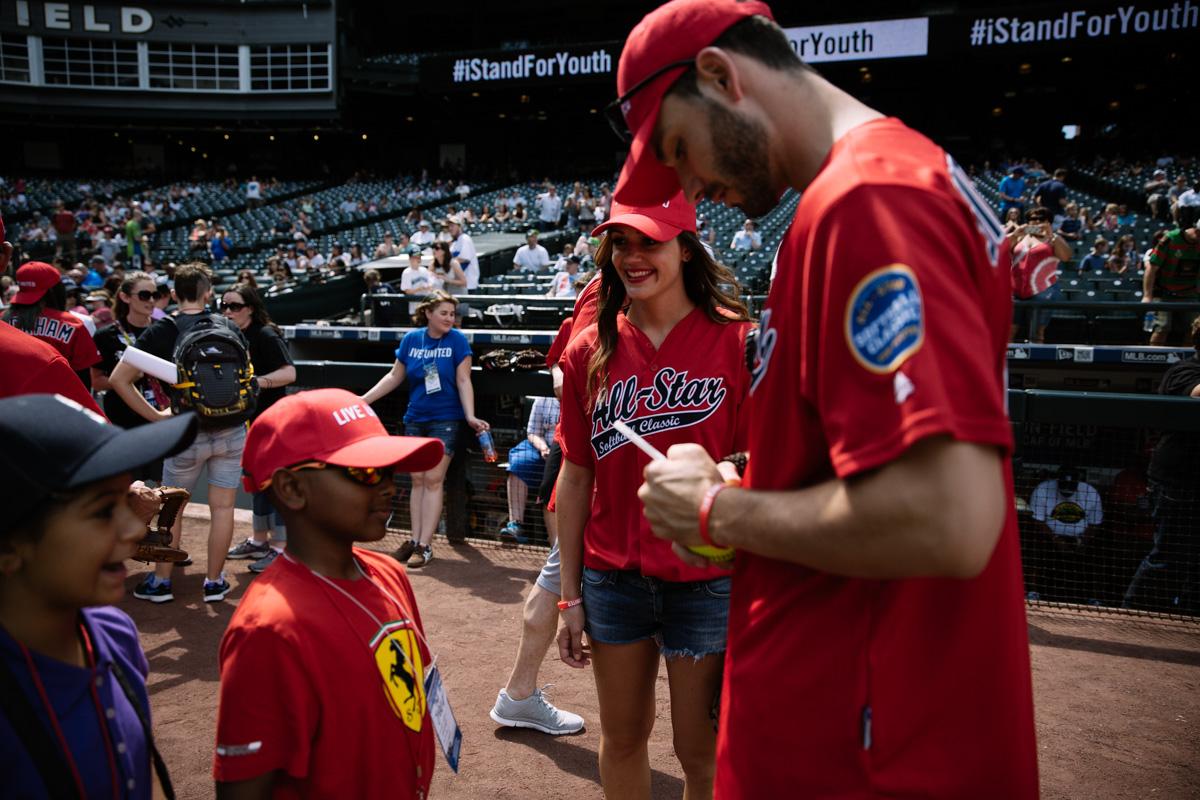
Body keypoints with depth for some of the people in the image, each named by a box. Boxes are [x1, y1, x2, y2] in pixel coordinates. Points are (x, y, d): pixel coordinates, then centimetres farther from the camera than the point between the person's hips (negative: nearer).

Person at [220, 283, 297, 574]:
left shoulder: (266, 335, -14)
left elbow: (290, 372, -24)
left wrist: (259, 381, -34)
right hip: (248, 417, 9)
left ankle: (280, 548, 0)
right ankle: (259, 540, 29)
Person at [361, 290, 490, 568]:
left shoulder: (457, 340, -7)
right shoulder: (411, 339, 2)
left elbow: (463, 380, -9)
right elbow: (395, 376, 9)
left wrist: (470, 416, -19)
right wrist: (364, 399, 4)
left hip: (445, 420, -4)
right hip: (415, 419, 4)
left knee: (433, 480, -5)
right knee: (418, 480, 8)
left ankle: (424, 545, -1)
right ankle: (415, 540, 15)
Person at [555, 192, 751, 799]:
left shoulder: (735, 340, -8)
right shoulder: (589, 351, 2)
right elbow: (576, 477, 5)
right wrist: (570, 595, 6)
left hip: (706, 581, -3)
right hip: (612, 577, 4)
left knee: (701, 748, 10)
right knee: (622, 736, 19)